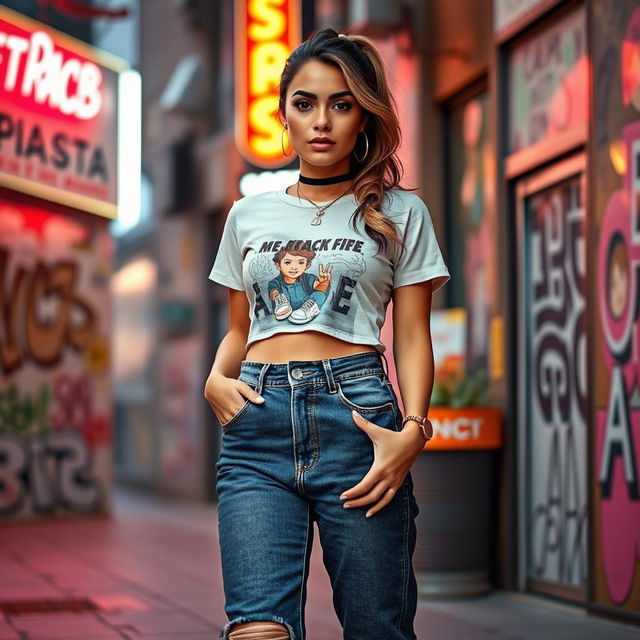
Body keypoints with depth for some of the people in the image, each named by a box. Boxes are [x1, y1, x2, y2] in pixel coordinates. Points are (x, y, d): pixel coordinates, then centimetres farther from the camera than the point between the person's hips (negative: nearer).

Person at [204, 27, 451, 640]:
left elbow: (412, 337, 7)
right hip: (257, 420, 2)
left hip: (357, 415, -2)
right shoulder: (249, 214, 19)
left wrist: (412, 430, -9)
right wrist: (215, 381, 2)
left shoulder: (399, 213, 11)